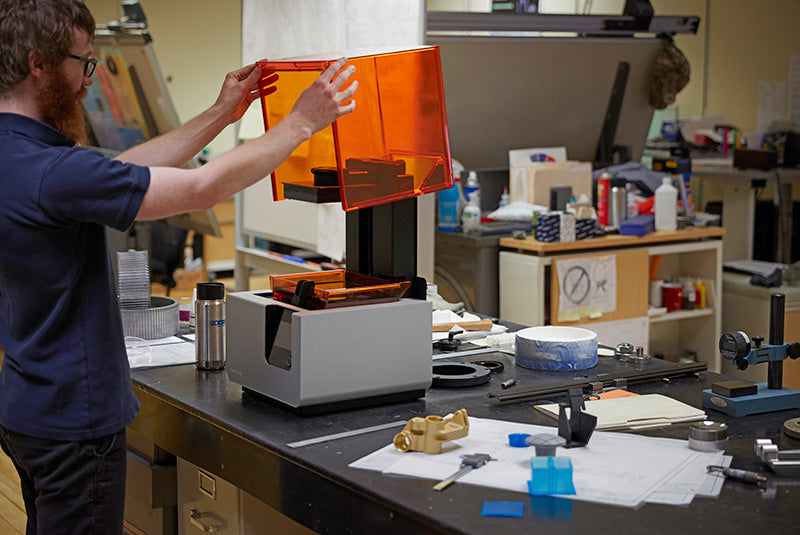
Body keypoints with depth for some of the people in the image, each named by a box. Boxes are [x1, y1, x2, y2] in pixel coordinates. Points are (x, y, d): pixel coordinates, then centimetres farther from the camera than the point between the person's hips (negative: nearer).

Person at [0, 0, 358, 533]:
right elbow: (203, 188, -25)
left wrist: (221, 115, 11)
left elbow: (125, 171, 11)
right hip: (73, 420, -10)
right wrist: (302, 122, -13)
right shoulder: (50, 173, -28)